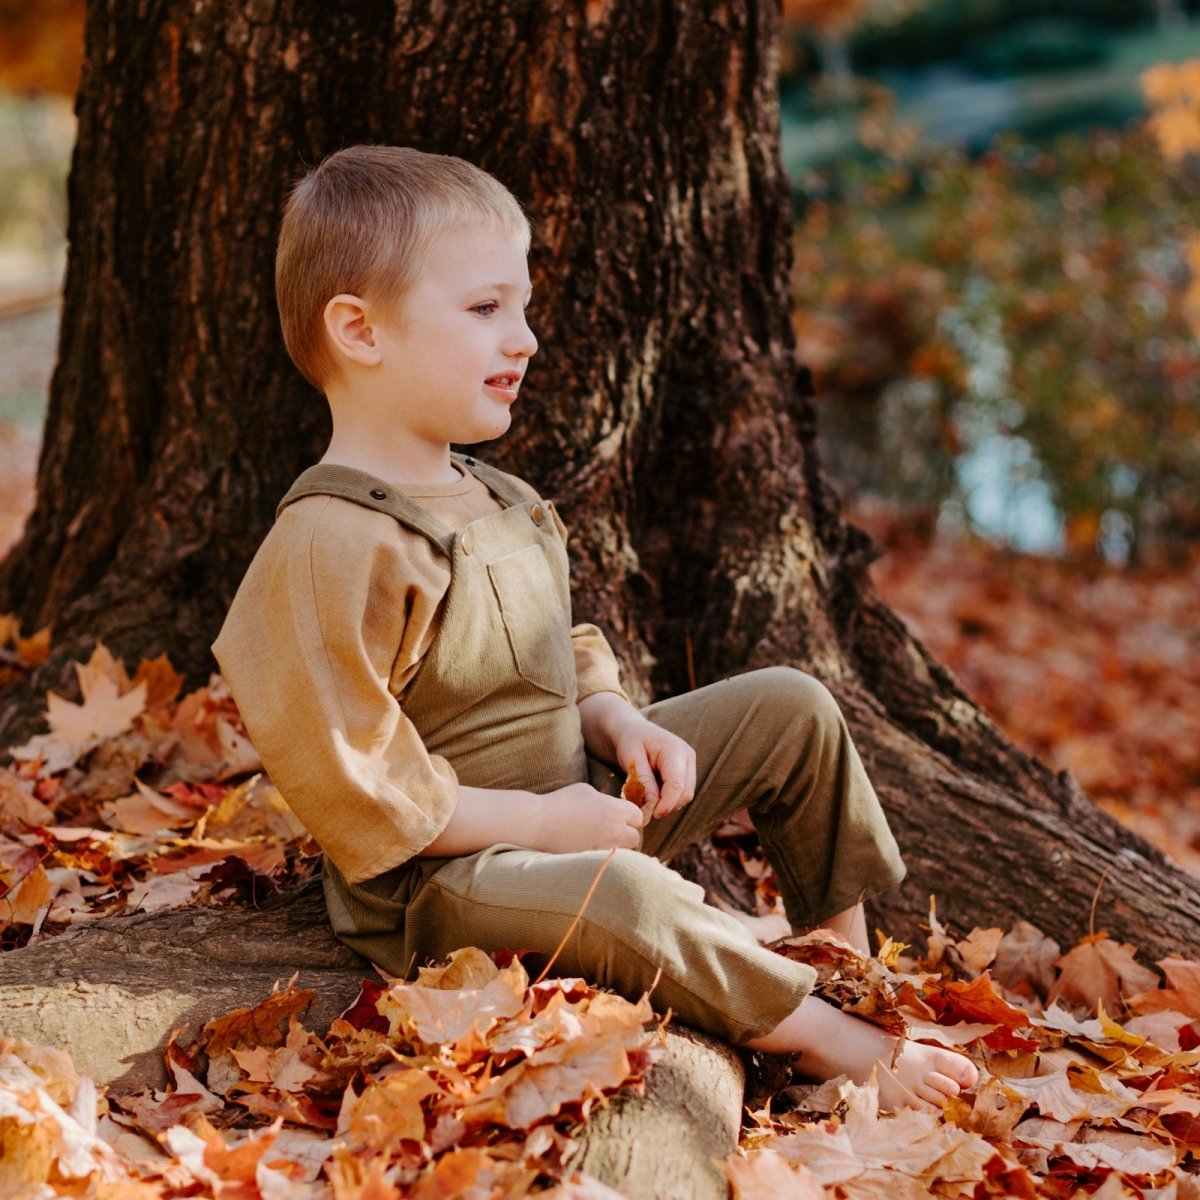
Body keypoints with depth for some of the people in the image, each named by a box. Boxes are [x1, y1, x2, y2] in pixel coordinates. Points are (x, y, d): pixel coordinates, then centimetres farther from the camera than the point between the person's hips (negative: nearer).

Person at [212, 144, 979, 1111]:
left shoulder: (493, 500, 8)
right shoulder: (331, 548, -24)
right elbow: (351, 787, -25)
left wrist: (617, 722, -2)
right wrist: (539, 822, -22)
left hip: (570, 805, 10)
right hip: (440, 881, -9)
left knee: (791, 707, 7)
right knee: (620, 896, -39)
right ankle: (829, 1041, -18)